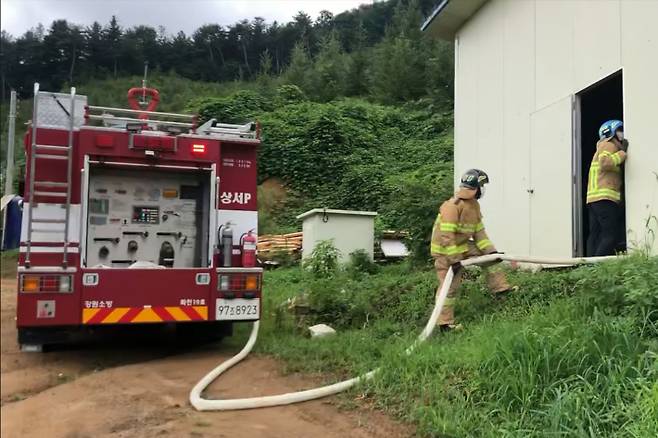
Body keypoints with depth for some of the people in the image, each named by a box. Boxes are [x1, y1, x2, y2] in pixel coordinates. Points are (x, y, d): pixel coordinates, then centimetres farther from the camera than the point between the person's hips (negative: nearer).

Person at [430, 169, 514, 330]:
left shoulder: (474, 205, 3)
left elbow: (479, 231, 9)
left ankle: (500, 288, 21)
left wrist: (490, 250, 0)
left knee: (489, 255, 10)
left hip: (463, 246, 9)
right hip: (445, 250, -9)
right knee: (449, 285, -7)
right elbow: (446, 235, -30)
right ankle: (445, 323, 1)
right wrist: (454, 259, -29)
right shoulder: (453, 205, -27)